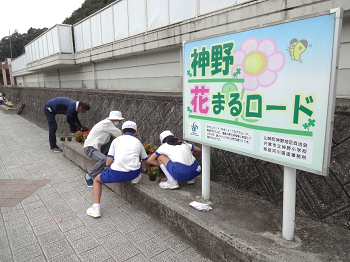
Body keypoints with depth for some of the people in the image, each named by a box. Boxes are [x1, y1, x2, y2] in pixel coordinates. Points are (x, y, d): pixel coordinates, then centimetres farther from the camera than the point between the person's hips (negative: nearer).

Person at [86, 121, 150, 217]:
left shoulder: (117, 140, 12)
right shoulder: (138, 142, 17)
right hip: (134, 172, 3)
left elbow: (108, 163, 6)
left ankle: (96, 208, 11)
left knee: (97, 180, 26)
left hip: (117, 174, -3)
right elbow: (147, 163, 24)